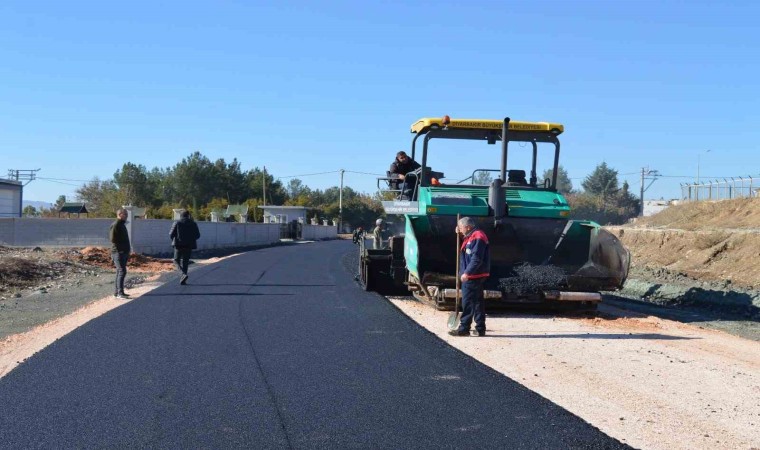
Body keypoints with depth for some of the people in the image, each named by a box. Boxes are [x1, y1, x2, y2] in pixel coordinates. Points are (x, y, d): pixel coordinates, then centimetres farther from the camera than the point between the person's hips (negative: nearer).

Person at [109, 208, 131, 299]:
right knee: (122, 271, -13)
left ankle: (116, 292, 20)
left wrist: (128, 250, 20)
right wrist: (119, 246, -15)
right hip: (118, 252, -10)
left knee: (120, 272, 13)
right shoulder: (115, 225, -12)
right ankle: (120, 293, -14)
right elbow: (113, 238, -21)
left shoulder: (122, 224, 18)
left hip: (123, 252, 10)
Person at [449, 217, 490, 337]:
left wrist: (467, 273, -23)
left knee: (468, 302, -7)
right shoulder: (471, 237, 16)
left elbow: (476, 259, -23)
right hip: (475, 276, 10)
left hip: (473, 277, -10)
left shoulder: (478, 237, -16)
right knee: (478, 302, 12)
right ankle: (480, 329, 16)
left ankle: (464, 329, -4)